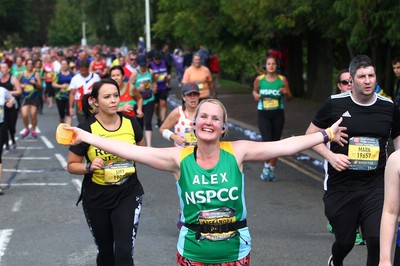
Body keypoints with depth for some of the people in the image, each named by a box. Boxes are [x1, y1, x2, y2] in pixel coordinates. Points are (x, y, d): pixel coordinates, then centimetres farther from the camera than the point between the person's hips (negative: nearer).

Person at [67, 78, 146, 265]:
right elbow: (72, 165, -6)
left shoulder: (130, 123, -5)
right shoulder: (86, 129, -14)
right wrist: (90, 167, -25)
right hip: (97, 197, 0)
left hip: (128, 194, 1)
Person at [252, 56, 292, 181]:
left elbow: (289, 98, 3)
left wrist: (286, 93, -19)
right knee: (267, 141, -13)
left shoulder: (282, 80, -3)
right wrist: (256, 95, -7)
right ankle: (266, 165, 11)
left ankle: (272, 169, 23)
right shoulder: (259, 79, -2)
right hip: (263, 114, -1)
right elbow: (254, 91, 16)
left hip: (278, 114, 1)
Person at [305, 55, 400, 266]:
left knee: (379, 240, -14)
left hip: (376, 186, 1)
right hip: (340, 185, -1)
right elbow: (310, 135, 3)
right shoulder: (335, 104, -5)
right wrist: (330, 156, -12)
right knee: (345, 240, 13)